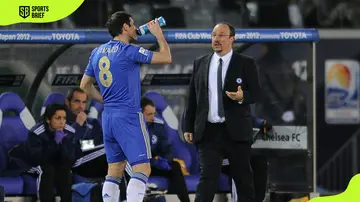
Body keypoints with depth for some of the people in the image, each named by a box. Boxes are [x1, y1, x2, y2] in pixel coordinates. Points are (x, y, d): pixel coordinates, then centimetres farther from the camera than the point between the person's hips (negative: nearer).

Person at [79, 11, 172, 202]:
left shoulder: (97, 52, 10)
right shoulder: (128, 51, -11)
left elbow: (85, 85, 20)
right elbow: (166, 58, -5)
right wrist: (158, 34, 8)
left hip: (108, 117, 8)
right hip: (129, 117, -8)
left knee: (114, 171, 11)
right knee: (142, 169, -8)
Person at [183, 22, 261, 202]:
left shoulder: (245, 63, 2)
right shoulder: (200, 63, 11)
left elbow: (256, 93, -1)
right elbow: (192, 97, 12)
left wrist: (242, 96, -23)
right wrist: (189, 127, 7)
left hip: (236, 131, -1)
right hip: (208, 131, 1)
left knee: (243, 178, 7)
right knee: (207, 177, -8)